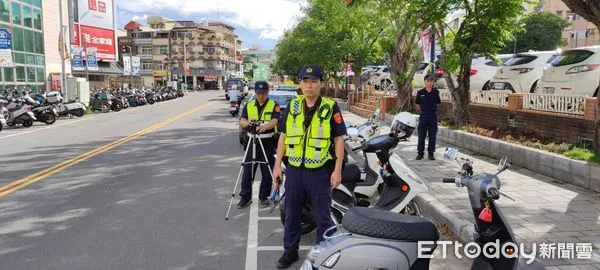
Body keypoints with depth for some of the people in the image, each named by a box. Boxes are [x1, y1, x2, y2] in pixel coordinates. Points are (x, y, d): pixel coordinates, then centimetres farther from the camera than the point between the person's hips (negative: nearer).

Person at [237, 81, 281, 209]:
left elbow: (275, 121, -16)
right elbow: (242, 121, -1)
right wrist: (248, 122, -25)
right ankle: (245, 197, 14)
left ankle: (264, 197, 18)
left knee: (267, 172, 4)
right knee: (247, 171, 4)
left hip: (267, 142, -2)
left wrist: (264, 126, -37)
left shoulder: (274, 106, 0)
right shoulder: (249, 106, 10)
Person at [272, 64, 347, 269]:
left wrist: (337, 170, -9)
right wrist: (277, 165, 6)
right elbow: (283, 136, 10)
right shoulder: (292, 106, 5)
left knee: (322, 216, 9)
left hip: (320, 171, -3)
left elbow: (339, 139, -4)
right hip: (294, 169, 4)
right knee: (291, 214, 15)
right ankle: (290, 251, 31)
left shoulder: (331, 107, -5)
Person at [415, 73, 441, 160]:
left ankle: (431, 153, 15)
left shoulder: (436, 92, -1)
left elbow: (438, 103, 7)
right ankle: (420, 153, 14)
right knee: (421, 136, 4)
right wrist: (424, 110, 5)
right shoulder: (420, 92, -3)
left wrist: (432, 110, 1)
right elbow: (418, 104, 6)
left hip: (433, 115, 1)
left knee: (432, 136, 6)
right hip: (423, 115, -1)